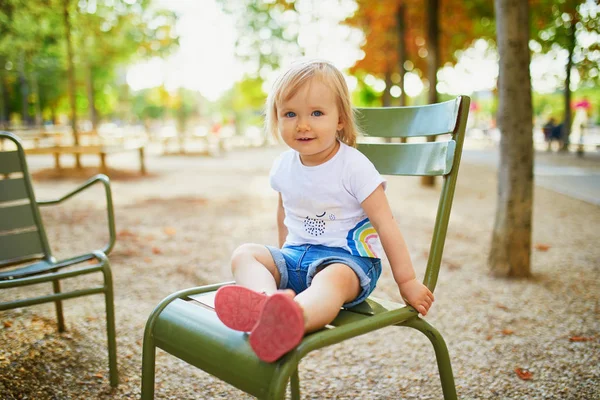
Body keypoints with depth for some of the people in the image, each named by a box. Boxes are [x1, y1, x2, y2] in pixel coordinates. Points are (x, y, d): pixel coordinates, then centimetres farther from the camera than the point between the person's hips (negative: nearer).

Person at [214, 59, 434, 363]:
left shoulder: (354, 166, -12)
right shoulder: (284, 166, 4)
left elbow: (385, 224, -10)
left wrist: (407, 282, -8)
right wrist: (284, 255, 27)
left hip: (347, 258, -6)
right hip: (295, 257, 6)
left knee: (334, 278, -39)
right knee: (245, 253, -17)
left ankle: (292, 320, -71)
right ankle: (265, 300, -50)